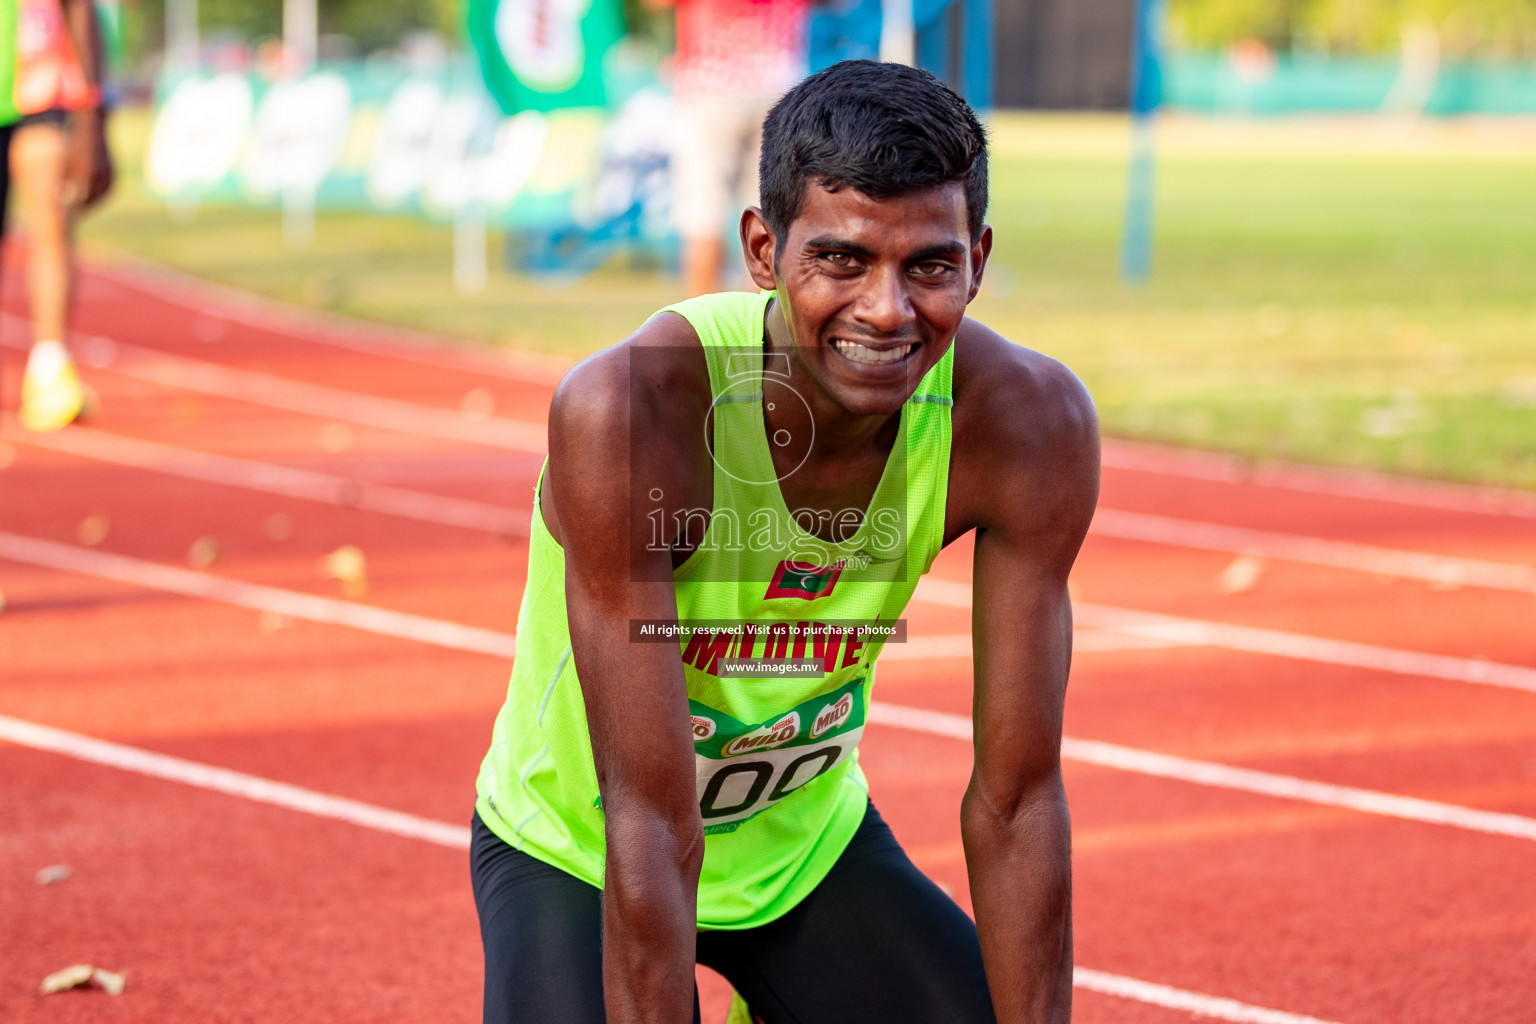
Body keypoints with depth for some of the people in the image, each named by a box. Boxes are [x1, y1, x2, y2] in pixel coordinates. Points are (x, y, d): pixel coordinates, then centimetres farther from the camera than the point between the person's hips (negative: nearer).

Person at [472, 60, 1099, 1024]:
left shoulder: (1029, 424, -22)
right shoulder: (630, 411, -34)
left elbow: (1017, 796, -16)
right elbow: (652, 818, -32)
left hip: (812, 835, 4)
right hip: (579, 855, -3)